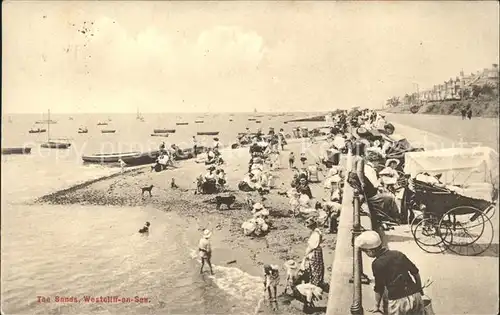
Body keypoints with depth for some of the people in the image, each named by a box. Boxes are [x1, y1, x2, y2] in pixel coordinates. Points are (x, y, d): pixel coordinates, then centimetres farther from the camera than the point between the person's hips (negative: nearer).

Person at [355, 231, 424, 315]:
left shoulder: (377, 264, -9)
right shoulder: (398, 254, 6)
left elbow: (379, 288, -2)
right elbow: (415, 272, 14)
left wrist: (376, 306, 13)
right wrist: (419, 289, 30)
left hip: (397, 301, -5)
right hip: (415, 296, 5)